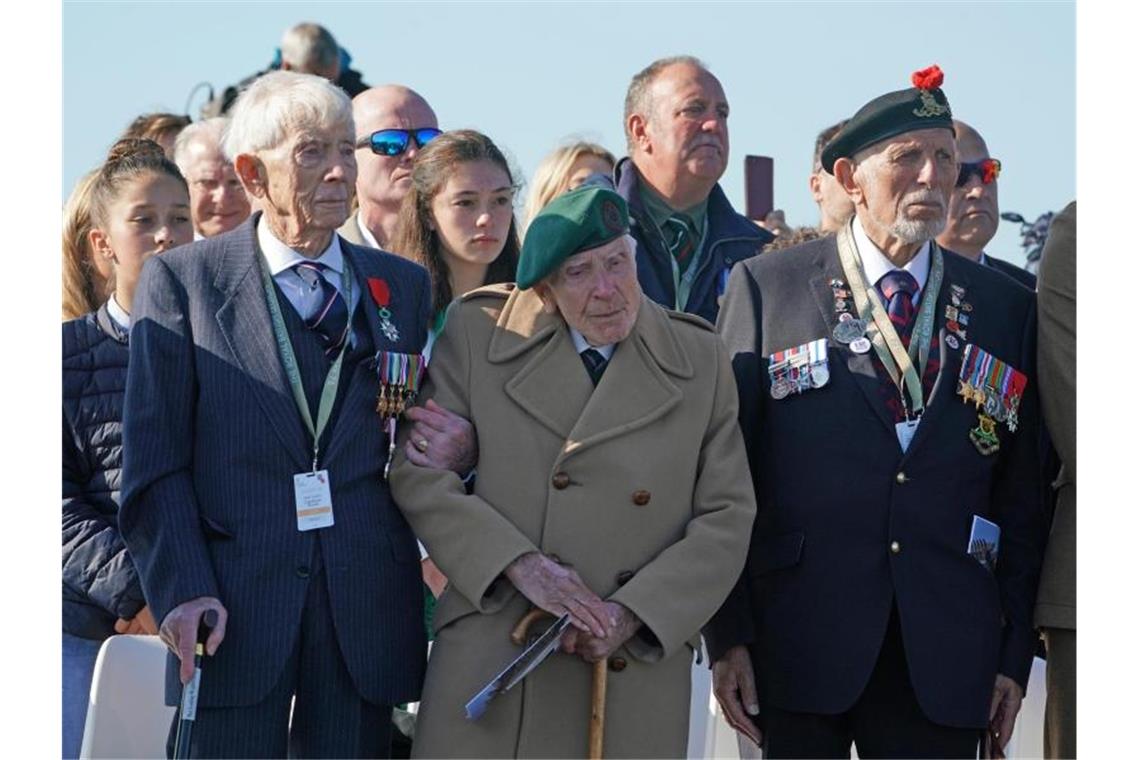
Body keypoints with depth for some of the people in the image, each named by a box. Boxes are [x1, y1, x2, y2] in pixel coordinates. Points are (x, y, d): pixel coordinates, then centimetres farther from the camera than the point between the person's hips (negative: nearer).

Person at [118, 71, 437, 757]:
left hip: (366, 609, 3)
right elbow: (155, 461, -1)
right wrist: (183, 591, -10)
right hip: (234, 605, -3)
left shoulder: (404, 287, 13)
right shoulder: (181, 281, 3)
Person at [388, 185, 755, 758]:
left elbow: (726, 518, 4)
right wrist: (518, 563, -13)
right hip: (490, 662, -1)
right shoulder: (478, 332, 3)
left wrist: (632, 615, -8)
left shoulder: (699, 360, 5)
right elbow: (420, 474, -1)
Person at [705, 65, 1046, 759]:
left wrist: (1016, 652, 5)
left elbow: (1022, 496, 10)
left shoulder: (1008, 309, 10)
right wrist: (728, 633, -5)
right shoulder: (768, 286, 3)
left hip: (948, 658, 2)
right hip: (799, 644, -2)